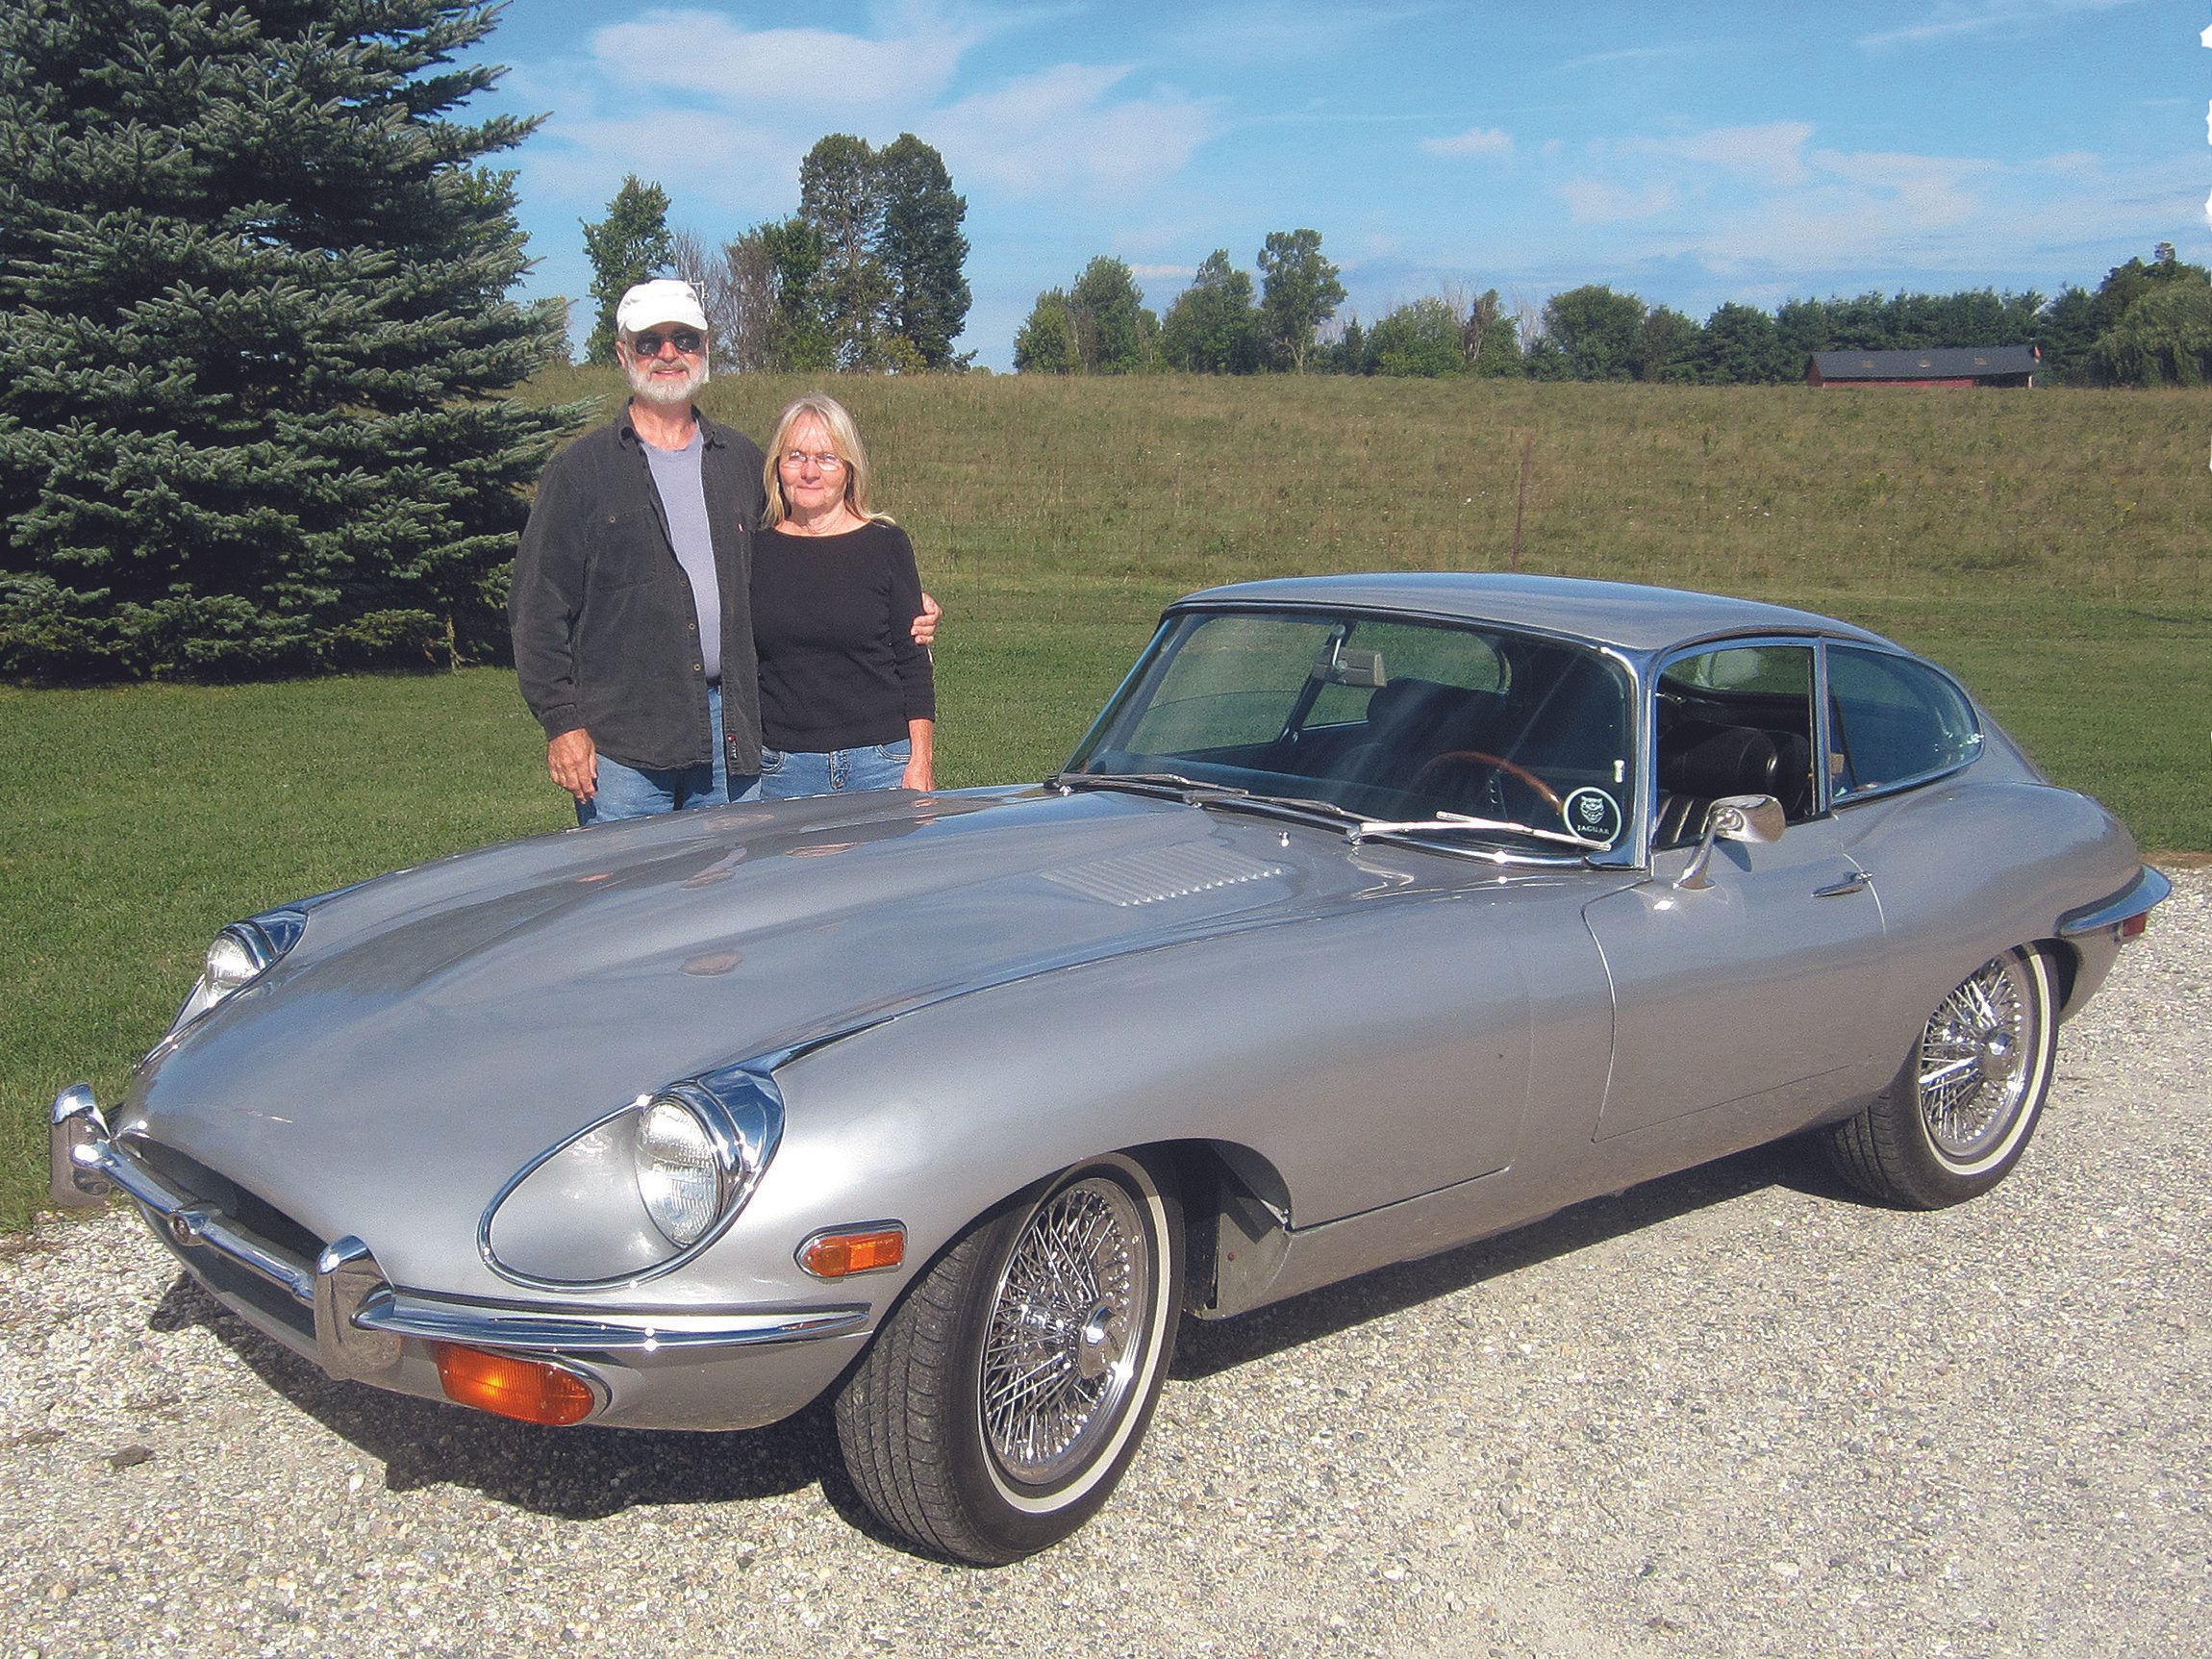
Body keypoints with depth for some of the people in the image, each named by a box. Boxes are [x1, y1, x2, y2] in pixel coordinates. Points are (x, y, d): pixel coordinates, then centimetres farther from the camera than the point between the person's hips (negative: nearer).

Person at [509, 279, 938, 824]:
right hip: (622, 740, -3)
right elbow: (538, 610, 0)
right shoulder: (582, 469, 3)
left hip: (730, 736, 4)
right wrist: (562, 723, -8)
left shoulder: (743, 461, 15)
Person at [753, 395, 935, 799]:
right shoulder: (755, 552, 7)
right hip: (782, 771, 2)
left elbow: (914, 663, 1)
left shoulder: (887, 545, 2)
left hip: (882, 764, -1)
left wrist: (920, 761, -5)